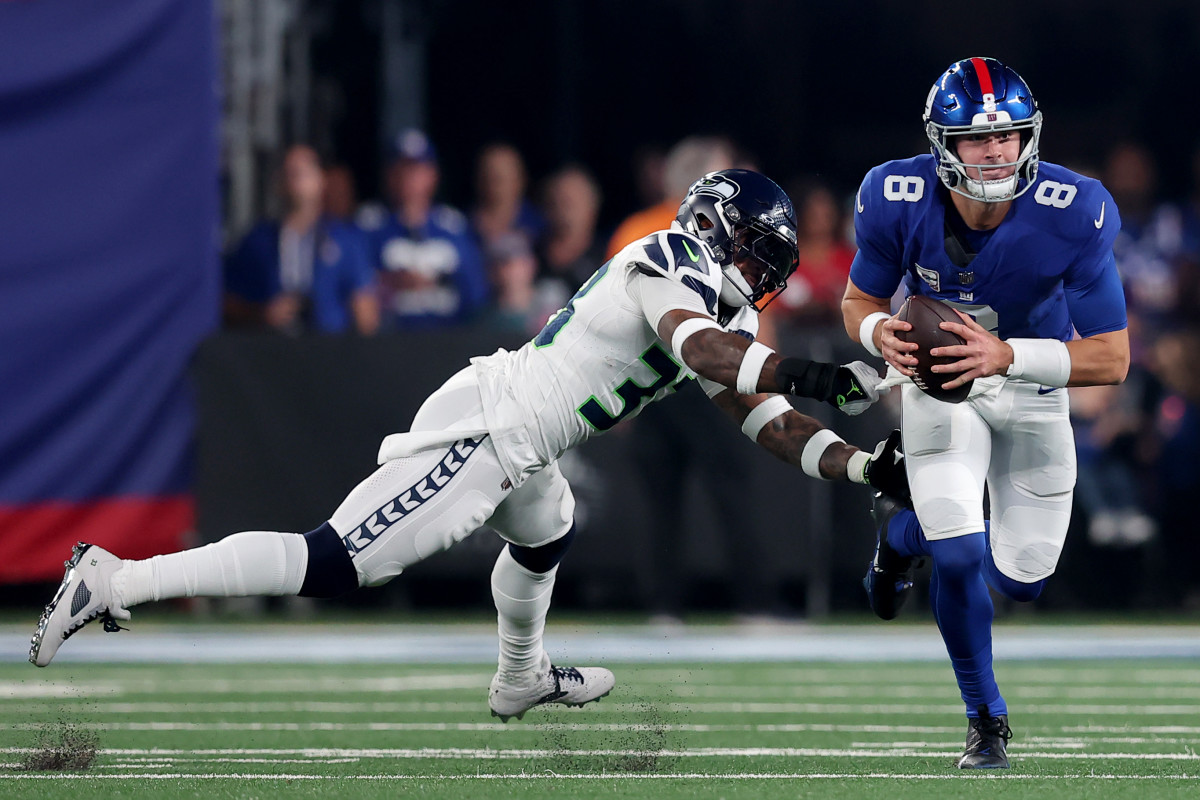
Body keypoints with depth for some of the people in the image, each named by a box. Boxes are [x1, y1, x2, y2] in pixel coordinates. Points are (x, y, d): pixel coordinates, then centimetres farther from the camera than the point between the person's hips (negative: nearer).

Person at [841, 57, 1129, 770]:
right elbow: (860, 299, -9)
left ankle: (903, 530, 42)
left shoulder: (1072, 216, -33)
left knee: (1022, 578, 8)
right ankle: (987, 717, 9)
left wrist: (1005, 357, -45)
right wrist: (881, 333, -34)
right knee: (959, 555, -18)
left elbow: (1111, 358, -30)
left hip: (1033, 382, 1)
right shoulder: (899, 202, -28)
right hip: (940, 375, -1)